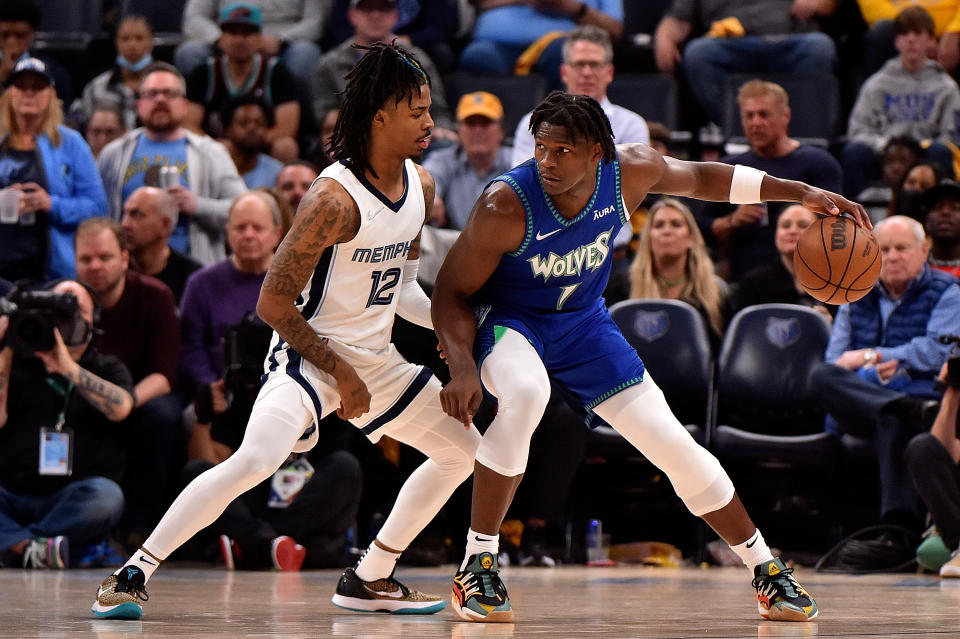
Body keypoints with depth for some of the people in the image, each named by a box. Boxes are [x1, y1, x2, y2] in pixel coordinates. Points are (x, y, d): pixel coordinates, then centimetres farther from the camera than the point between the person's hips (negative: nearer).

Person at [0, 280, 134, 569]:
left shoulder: (107, 369, 16)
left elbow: (120, 408, -8)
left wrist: (69, 368, -14)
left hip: (70, 503, 0)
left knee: (104, 495, -35)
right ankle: (29, 546, -46)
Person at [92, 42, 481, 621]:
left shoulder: (420, 186, 3)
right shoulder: (335, 199, -23)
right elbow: (273, 303, -20)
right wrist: (341, 374, -17)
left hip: (374, 357, 9)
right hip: (309, 352, -9)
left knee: (463, 450, 14)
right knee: (255, 461, -30)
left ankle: (370, 580, 22)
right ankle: (133, 574, -21)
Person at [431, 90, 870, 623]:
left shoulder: (630, 172, -19)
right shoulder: (505, 206, -30)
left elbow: (700, 178, 2)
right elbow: (452, 291, -18)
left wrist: (800, 193, -2)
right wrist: (462, 366, -34)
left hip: (583, 321, 4)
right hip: (506, 320, -4)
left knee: (674, 445, -1)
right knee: (525, 395, -39)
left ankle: (768, 573, 16)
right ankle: (477, 568, -25)